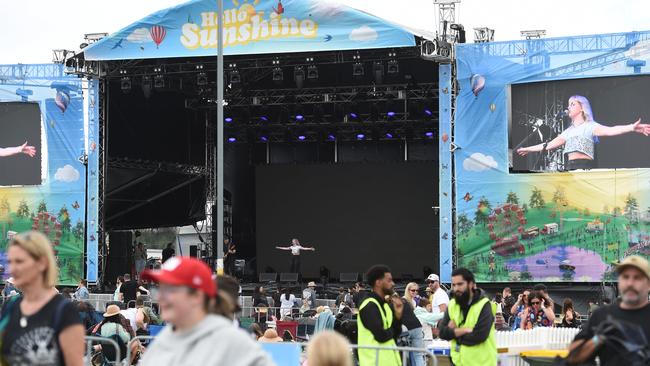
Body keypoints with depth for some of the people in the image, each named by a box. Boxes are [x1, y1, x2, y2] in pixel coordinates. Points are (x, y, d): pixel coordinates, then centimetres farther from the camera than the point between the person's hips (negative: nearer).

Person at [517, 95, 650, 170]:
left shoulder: (589, 126, 1)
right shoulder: (569, 131, 23)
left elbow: (610, 130, -15)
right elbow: (549, 145, 31)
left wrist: (632, 128, -31)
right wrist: (528, 149, 37)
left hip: (585, 167, -7)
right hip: (571, 168, 7)